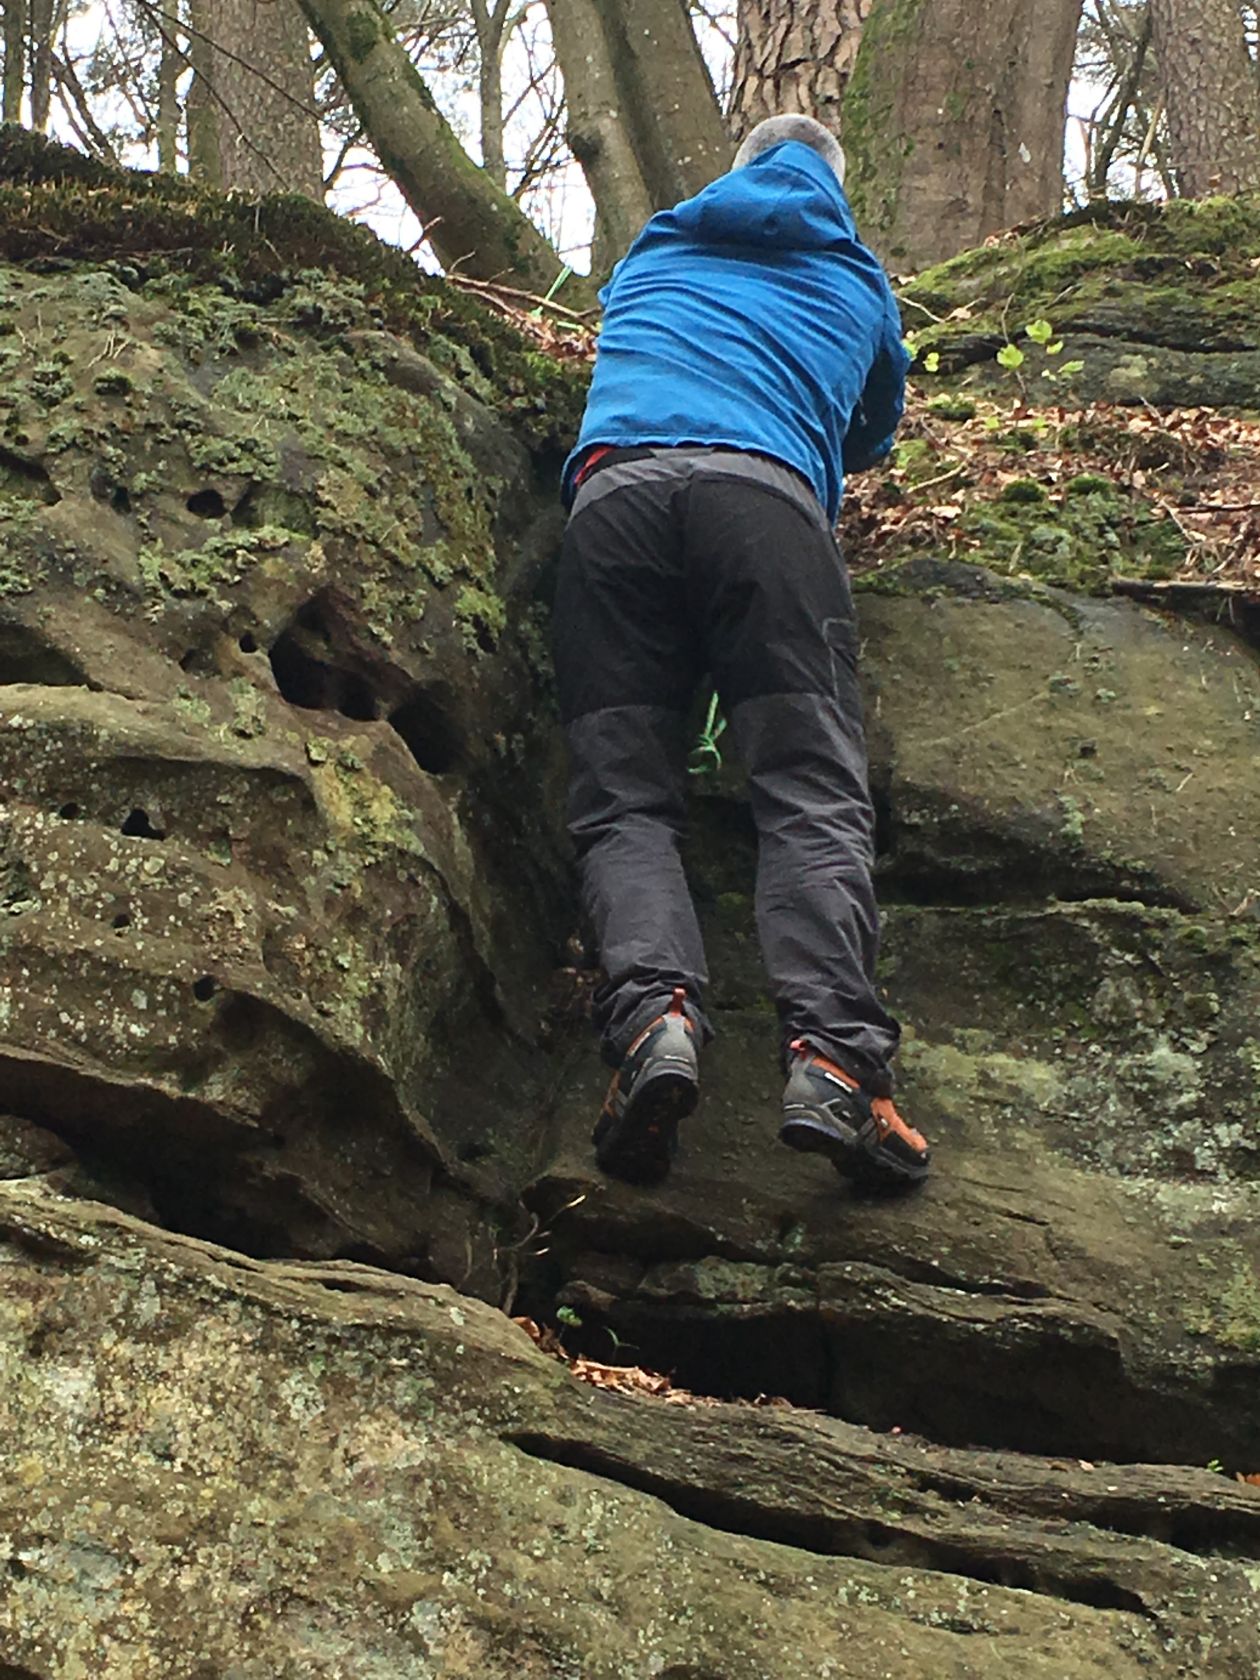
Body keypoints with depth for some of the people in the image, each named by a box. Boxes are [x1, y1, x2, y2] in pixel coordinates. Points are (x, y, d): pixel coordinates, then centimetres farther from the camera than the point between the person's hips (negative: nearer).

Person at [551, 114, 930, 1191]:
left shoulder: (653, 251, 36)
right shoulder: (857, 280, 32)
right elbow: (876, 431, 48)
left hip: (616, 482, 2)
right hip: (765, 493, -1)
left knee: (623, 794, -4)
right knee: (814, 790, -11)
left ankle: (653, 1012, -31)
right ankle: (833, 1050, -32)